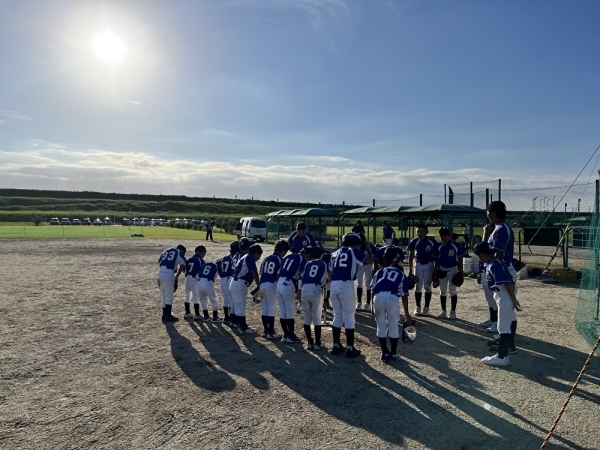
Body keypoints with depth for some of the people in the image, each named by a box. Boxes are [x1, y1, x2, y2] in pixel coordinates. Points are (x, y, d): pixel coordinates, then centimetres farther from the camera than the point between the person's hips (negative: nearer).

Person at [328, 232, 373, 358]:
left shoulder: (335, 253, 18)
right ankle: (350, 348, 7)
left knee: (337, 315, 16)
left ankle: (336, 346, 22)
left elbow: (330, 273, 15)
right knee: (349, 317, 3)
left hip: (334, 285, 6)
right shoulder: (354, 252, 2)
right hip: (346, 285, -6)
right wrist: (368, 249, 22)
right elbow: (370, 261, 6)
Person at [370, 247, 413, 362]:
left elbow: (373, 288, 13)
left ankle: (384, 353, 27)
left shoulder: (381, 270, 26)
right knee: (393, 327, 15)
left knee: (381, 327, 17)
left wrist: (373, 306, 17)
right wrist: (407, 314, 25)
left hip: (378, 297, 1)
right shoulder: (401, 275, 25)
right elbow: (404, 296, 20)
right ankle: (393, 354, 24)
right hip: (392, 298, -1)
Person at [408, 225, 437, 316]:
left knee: (427, 286, 2)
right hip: (418, 265, 1)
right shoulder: (414, 242, -8)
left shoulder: (432, 242, -12)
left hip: (429, 265, -1)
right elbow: (411, 255, 2)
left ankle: (426, 307, 13)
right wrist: (410, 269, 0)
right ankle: (417, 307, 15)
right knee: (418, 286, 4)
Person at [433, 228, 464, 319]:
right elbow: (437, 260, 3)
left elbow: (460, 260, -5)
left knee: (452, 291, -1)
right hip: (442, 269, 3)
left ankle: (453, 311, 10)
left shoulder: (456, 246, -13)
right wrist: (436, 272, 2)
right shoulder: (438, 246, -4)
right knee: (442, 291, 8)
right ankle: (443, 311, 19)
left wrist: (460, 272, -6)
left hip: (453, 269, -3)